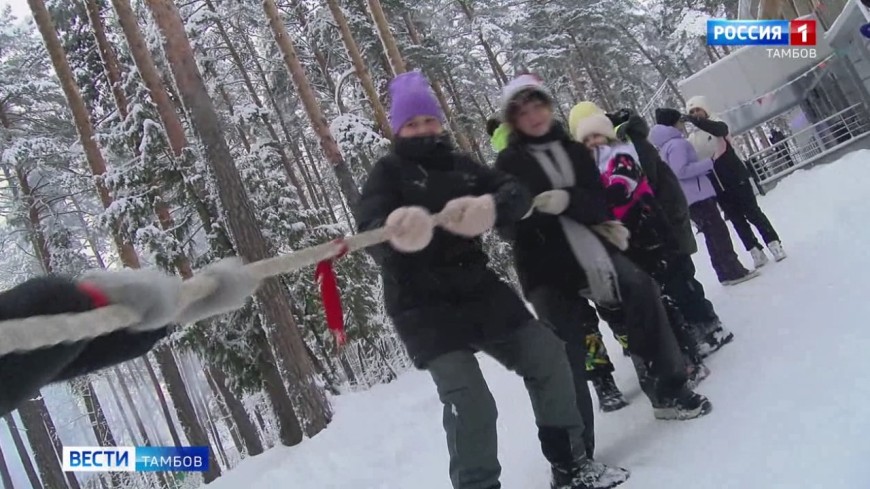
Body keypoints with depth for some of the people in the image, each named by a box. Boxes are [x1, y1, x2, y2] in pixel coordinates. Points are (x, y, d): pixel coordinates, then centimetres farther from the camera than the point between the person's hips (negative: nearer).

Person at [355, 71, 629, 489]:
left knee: (546, 357, 8)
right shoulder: (388, 172, -1)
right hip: (424, 307, -5)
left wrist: (489, 206, -29)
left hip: (478, 289, 6)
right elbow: (370, 229, -19)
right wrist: (396, 231, -45)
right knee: (470, 405, -18)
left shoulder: (461, 165, 11)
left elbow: (516, 194, -4)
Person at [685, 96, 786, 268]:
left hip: (737, 179, -4)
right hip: (718, 188, 4)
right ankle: (756, 252, 16)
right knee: (738, 221, 8)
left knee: (753, 214, -1)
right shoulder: (693, 139, 9)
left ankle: (774, 244, 10)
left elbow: (718, 129, -28)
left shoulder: (718, 125, -3)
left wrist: (695, 120, -38)